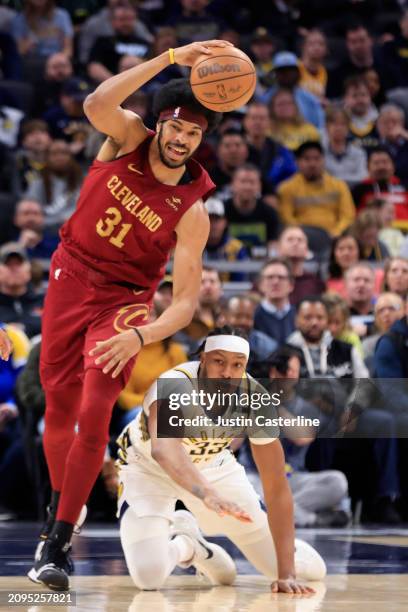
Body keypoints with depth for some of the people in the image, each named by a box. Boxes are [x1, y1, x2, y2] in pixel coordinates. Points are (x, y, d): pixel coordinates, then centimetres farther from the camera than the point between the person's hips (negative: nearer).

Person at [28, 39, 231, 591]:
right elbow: (97, 103, -36)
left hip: (123, 300, -2)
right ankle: (57, 513, 30)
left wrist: (142, 336, -38)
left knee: (94, 414, -17)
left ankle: (58, 547, -15)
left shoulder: (192, 211, -18)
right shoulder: (128, 139, -13)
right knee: (59, 404, 9)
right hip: (71, 276, 3)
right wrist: (172, 58, -42)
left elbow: (185, 300, -20)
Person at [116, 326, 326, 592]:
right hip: (148, 468, -3)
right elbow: (163, 449, -61)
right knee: (149, 575, -28)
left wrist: (286, 573, -28)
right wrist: (208, 495, -78)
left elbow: (277, 488, -22)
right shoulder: (172, 387, -38)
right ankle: (182, 544, 10)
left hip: (213, 465, 3)